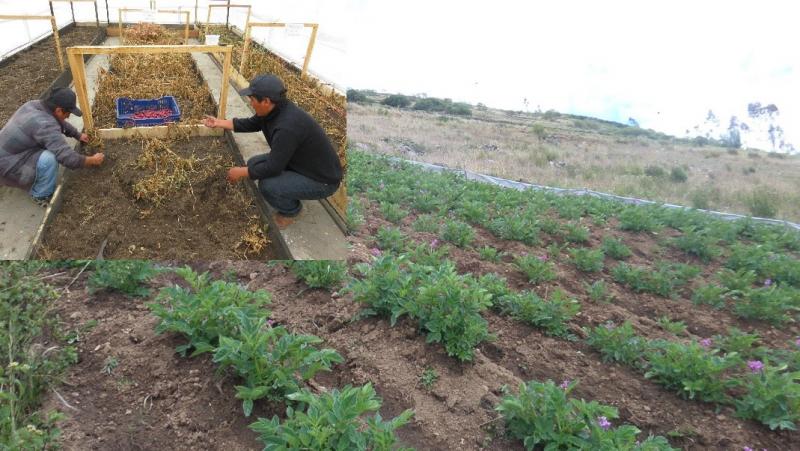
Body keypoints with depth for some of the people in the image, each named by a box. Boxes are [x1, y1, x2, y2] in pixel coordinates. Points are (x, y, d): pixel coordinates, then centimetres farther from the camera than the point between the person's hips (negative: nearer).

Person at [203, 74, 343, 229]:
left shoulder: (287, 127, -34)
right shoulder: (274, 109, -5)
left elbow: (272, 167, -27)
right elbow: (251, 124, 15)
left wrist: (241, 172, -13)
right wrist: (219, 123, 16)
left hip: (321, 178, -9)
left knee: (267, 186, -25)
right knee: (254, 164, 5)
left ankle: (291, 210, 4)